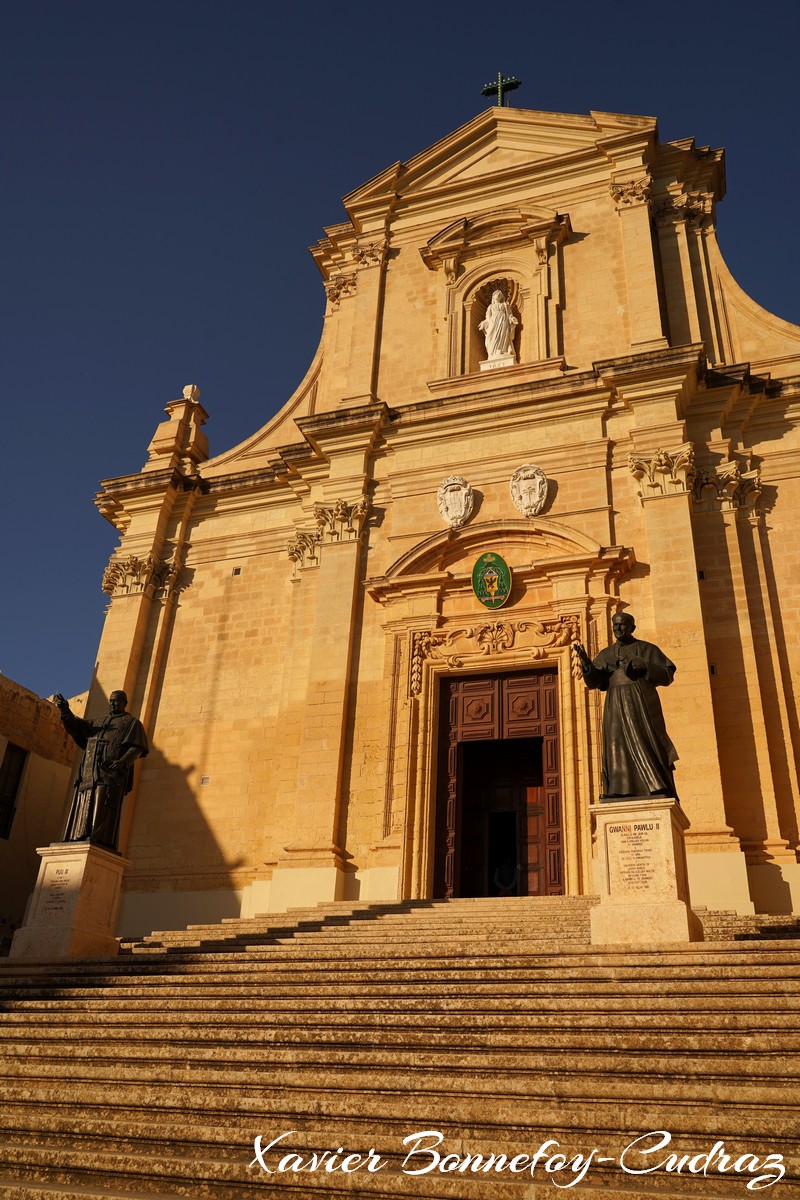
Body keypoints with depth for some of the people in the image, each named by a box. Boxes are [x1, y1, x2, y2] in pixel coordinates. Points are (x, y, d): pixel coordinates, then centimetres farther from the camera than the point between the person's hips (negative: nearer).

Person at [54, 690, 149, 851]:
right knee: (83, 817, -4)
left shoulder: (132, 723, 13)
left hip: (112, 774, -6)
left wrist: (123, 761, -22)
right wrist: (65, 710, -4)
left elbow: (137, 748, -2)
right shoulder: (97, 724, 31)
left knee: (102, 815, -21)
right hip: (90, 776, 6)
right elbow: (74, 725, 17)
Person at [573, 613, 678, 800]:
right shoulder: (605, 654, 17)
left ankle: (662, 796, -12)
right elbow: (592, 681, 4)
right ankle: (623, 802, -10)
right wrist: (585, 662, -15)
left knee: (648, 748, -12)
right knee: (619, 749, -6)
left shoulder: (647, 649, 12)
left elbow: (668, 675, 6)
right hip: (617, 708, 2)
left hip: (643, 705, -2)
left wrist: (646, 667, -11)